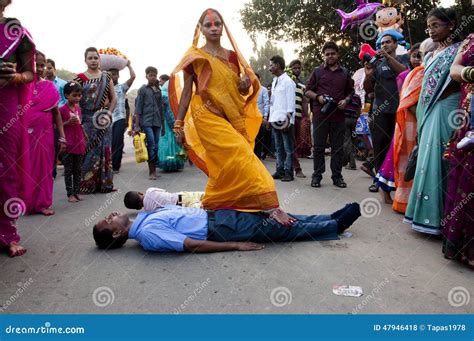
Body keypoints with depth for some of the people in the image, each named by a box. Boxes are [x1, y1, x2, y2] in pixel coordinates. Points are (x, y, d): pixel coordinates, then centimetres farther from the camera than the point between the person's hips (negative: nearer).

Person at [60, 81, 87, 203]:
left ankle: (77, 192, 19)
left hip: (79, 143, 6)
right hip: (68, 144, -6)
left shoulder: (78, 108, 9)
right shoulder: (62, 109, -9)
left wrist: (84, 140, 17)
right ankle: (70, 193, 8)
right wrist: (68, 122, -19)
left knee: (78, 170, 10)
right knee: (68, 170, 2)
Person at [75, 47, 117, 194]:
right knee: (88, 150, -2)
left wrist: (108, 113, -4)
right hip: (87, 120, -2)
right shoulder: (79, 78, 1)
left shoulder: (106, 77, 9)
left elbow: (113, 98, 10)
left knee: (104, 149, 4)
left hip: (103, 118, 3)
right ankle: (86, 184, 7)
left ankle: (104, 183, 12)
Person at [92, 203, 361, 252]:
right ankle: (336, 226, 13)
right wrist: (236, 245, -20)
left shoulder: (143, 216, 9)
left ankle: (333, 219, 17)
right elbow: (194, 245, -21)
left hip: (212, 213, 8)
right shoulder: (147, 235, -18)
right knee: (283, 228, -2)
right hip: (218, 228, -8)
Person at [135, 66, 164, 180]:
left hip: (157, 121, 5)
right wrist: (137, 125, -6)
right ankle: (152, 171, -7)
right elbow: (138, 108, 0)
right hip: (146, 121, -4)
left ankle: (153, 170, 11)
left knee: (156, 146, 4)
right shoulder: (143, 89, 3)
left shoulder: (158, 90, 15)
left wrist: (162, 123, 16)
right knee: (151, 145, -12)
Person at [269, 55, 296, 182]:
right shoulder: (274, 82, 17)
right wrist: (270, 118, 14)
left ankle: (288, 173, 2)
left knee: (288, 148, -1)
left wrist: (288, 120, -17)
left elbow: (291, 102, -11)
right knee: (278, 148, 11)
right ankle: (280, 171, 17)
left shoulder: (288, 81, -6)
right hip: (275, 120, 8)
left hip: (285, 120, -8)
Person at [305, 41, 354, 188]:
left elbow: (350, 91, 20)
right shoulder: (317, 71, 8)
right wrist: (317, 97, -11)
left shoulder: (345, 73, 13)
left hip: (338, 115, 2)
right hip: (320, 114, -1)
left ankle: (337, 176, 12)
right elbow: (308, 90, 8)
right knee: (319, 146, 1)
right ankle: (317, 176, 8)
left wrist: (346, 100, -1)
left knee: (338, 147, 4)